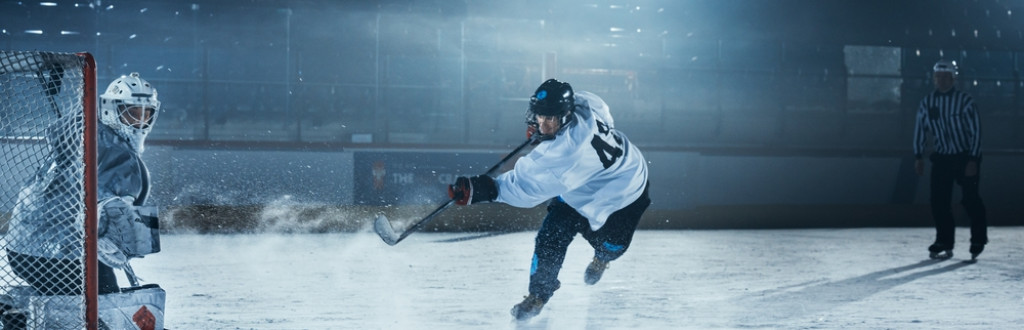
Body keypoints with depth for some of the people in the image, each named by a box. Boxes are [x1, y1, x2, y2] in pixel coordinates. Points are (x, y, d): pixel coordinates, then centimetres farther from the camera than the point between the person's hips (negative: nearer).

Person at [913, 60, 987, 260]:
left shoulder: (965, 101, -11)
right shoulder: (927, 103, 0)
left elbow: (975, 131, -10)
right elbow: (920, 129, 8)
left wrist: (973, 160, -14)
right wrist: (919, 157, 3)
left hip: (965, 158, -4)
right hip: (941, 158, 4)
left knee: (971, 200, -4)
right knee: (939, 202, -2)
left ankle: (978, 241, 11)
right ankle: (944, 243, 7)